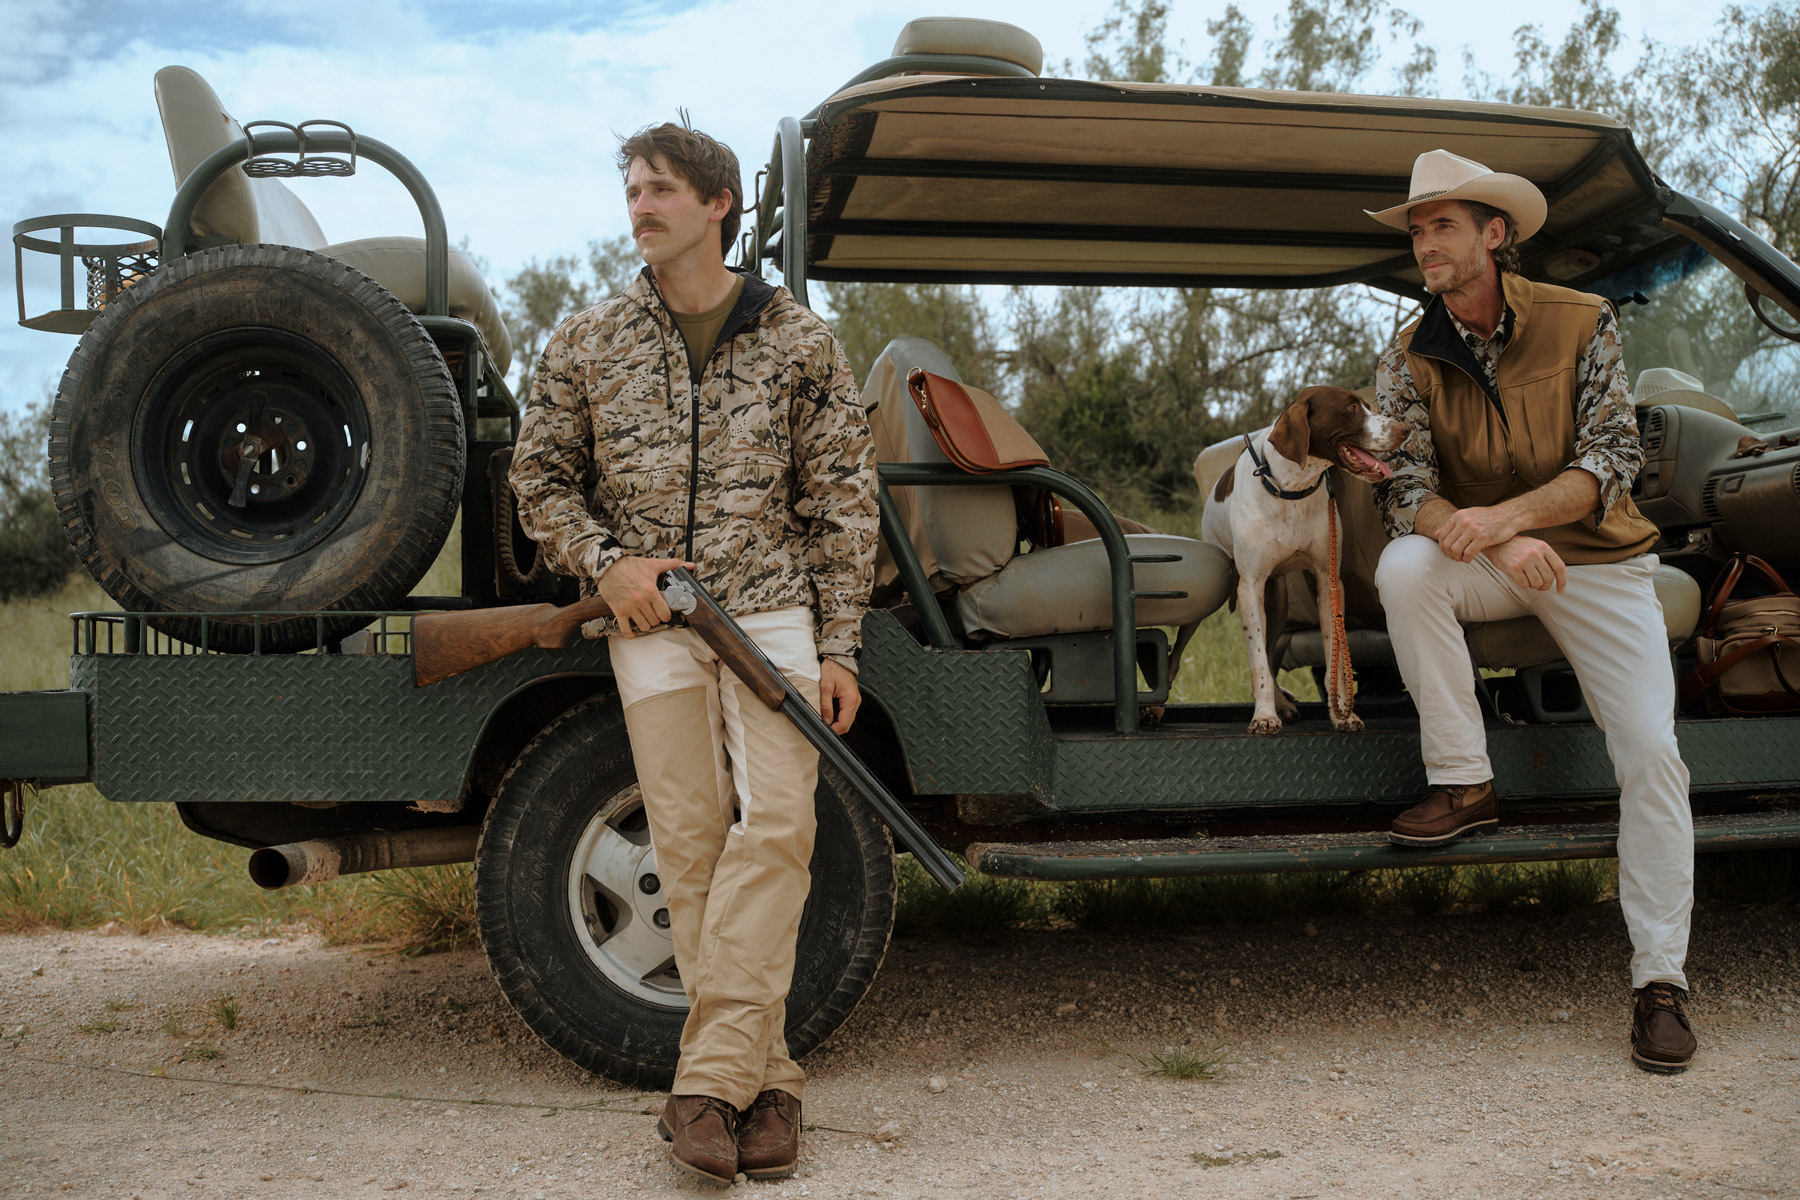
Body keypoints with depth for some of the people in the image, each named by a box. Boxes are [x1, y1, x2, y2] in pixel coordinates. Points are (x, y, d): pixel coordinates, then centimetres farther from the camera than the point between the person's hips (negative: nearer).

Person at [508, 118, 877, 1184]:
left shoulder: (799, 342, 4)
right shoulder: (589, 344, 9)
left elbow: (843, 502, 4)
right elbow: (541, 477, 15)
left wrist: (839, 646, -2)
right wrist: (602, 561, -4)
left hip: (773, 610, -1)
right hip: (652, 621, 1)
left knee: (776, 824, -14)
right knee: (689, 844, -2)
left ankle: (710, 1078, -10)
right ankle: (767, 1079, 7)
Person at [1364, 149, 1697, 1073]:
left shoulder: (1583, 324, -8)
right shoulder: (1408, 360, -4)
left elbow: (1612, 462, -14)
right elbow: (1406, 491, -12)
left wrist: (1504, 514, -31)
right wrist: (1496, 544, -31)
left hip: (1596, 558, -1)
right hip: (1488, 565, 1)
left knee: (1652, 750, -15)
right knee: (1404, 565, -32)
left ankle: (1661, 977, -3)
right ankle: (1463, 784, -20)